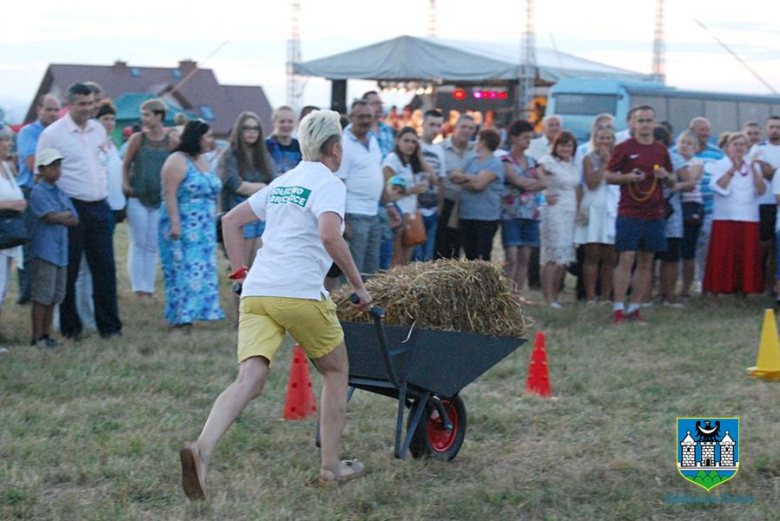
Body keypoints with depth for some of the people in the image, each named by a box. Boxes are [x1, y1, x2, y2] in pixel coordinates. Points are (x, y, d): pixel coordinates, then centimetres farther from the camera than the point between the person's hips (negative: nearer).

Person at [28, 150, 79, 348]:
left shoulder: (61, 193, 14)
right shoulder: (38, 193, -9)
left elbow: (74, 220, 7)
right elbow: (51, 216, -20)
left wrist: (59, 217, -9)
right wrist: (66, 214, -3)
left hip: (61, 252, 7)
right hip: (43, 251, -7)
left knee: (54, 296, 11)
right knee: (42, 296, -5)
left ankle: (46, 334, 19)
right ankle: (37, 337, 0)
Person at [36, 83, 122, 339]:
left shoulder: (99, 130, 10)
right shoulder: (53, 133, -8)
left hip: (99, 207, 5)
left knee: (105, 267, 5)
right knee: (69, 272, 2)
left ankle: (109, 325, 12)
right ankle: (70, 327, 13)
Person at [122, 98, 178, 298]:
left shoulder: (172, 141, 1)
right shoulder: (137, 139, -1)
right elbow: (125, 165, 4)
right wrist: (125, 185, -10)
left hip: (159, 199, 1)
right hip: (137, 198, -1)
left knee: (152, 246, 5)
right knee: (138, 244, 0)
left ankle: (149, 287, 11)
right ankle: (138, 286, 4)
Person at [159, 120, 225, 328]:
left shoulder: (202, 160, 15)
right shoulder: (177, 161, -11)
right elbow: (169, 193, -18)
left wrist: (212, 223, 19)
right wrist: (175, 223, -24)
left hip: (204, 229, 8)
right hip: (183, 228, -8)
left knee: (202, 270, 4)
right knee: (182, 269, -9)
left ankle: (190, 313, 8)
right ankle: (181, 316, -7)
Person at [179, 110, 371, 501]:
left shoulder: (282, 183, 23)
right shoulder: (329, 184, 0)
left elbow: (230, 221, 25)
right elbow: (329, 236, -18)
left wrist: (242, 274, 24)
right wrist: (358, 285, -9)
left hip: (256, 293, 6)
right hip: (300, 293, -6)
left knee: (249, 380, -9)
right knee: (336, 371, 16)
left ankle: (202, 450, -34)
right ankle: (332, 466, 20)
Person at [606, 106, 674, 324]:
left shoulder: (661, 150, 11)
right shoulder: (623, 148, -1)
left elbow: (672, 180, 19)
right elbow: (608, 176, 0)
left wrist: (666, 176, -3)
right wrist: (628, 177, -16)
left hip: (654, 214, 5)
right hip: (629, 213, -4)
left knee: (646, 262, 7)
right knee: (626, 259, -9)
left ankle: (635, 307, 14)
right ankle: (618, 308, -5)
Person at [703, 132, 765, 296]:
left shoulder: (752, 167, 15)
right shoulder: (720, 165, 5)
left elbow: (761, 190, 1)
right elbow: (718, 187, -12)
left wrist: (753, 169, -10)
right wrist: (734, 168, -14)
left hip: (749, 219, 3)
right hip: (725, 219, -3)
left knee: (747, 258, 0)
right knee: (722, 258, -6)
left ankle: (743, 290, 6)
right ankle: (715, 291, -2)